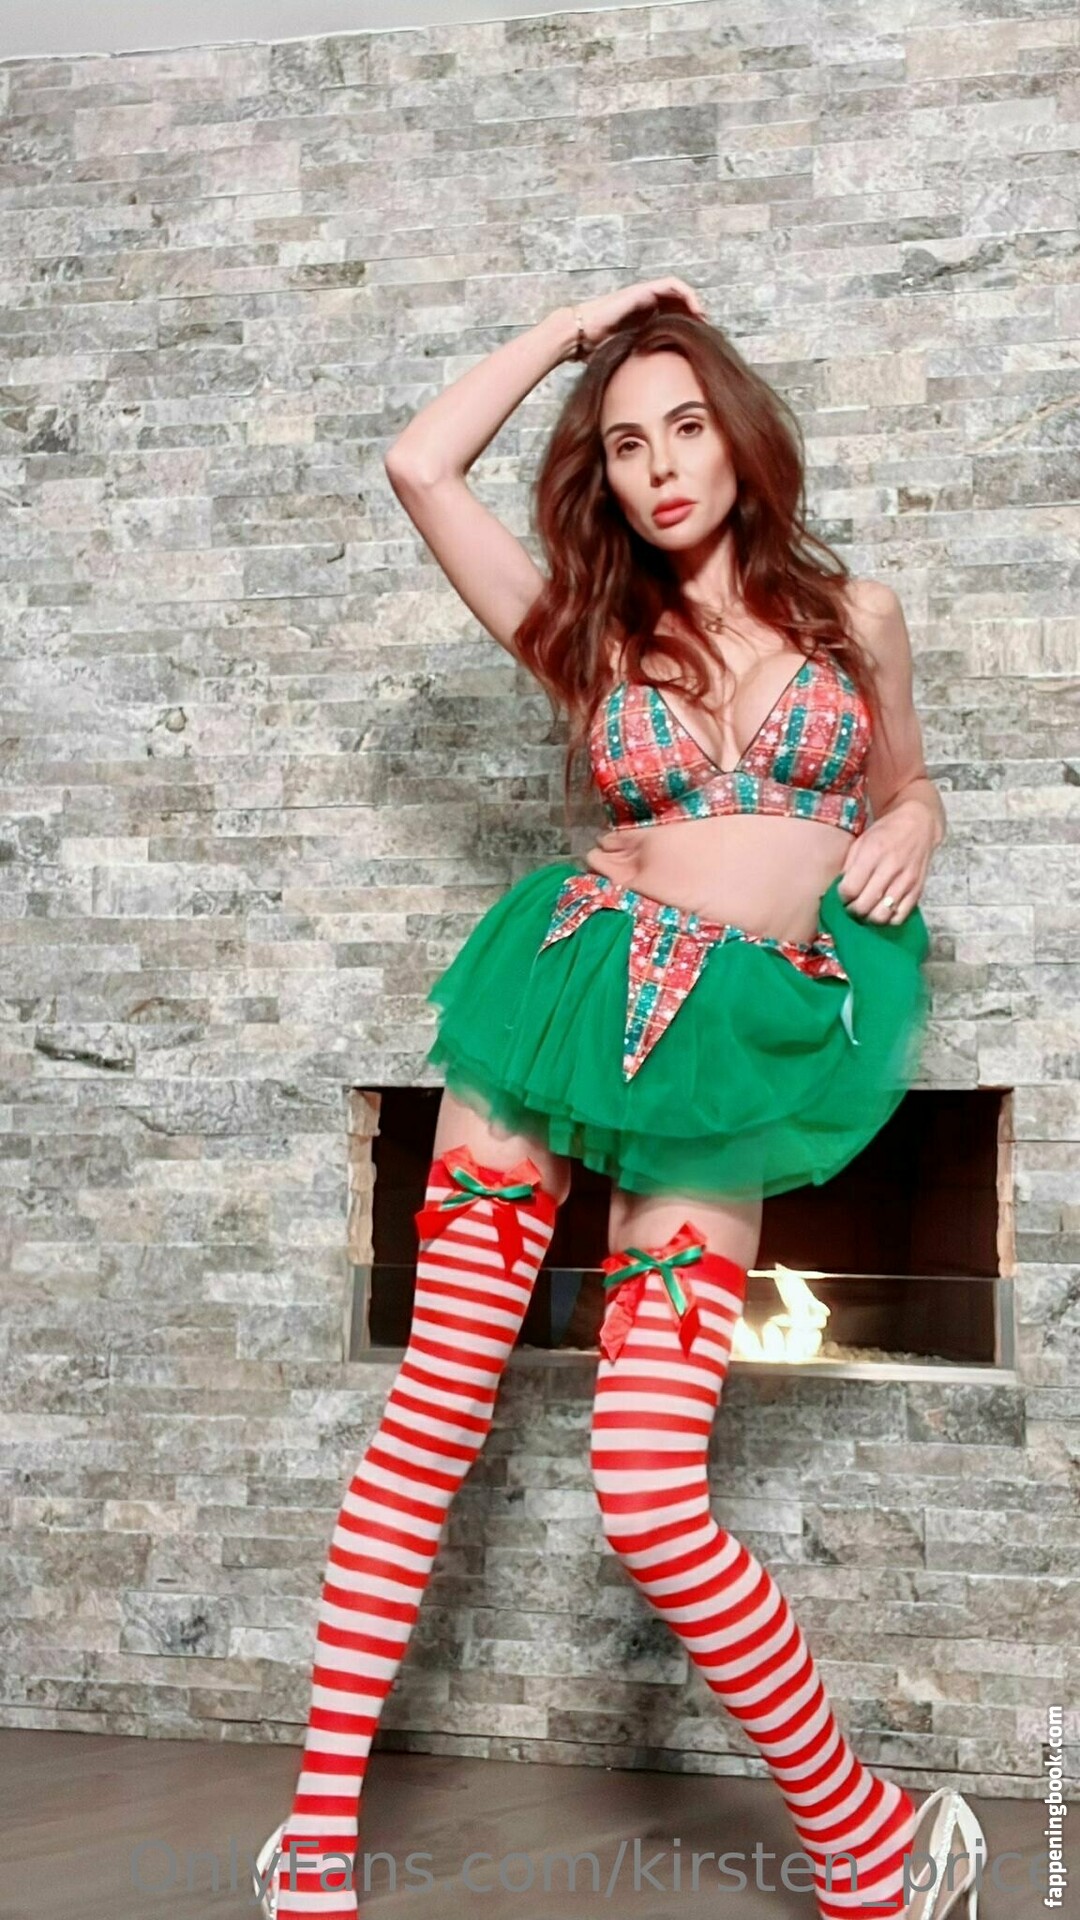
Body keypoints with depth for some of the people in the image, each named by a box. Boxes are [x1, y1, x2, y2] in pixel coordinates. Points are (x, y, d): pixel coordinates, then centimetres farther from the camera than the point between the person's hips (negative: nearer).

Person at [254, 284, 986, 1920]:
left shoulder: (854, 611, 10)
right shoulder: (590, 632, 9)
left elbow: (909, 788, 24)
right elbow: (418, 465, 2)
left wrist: (903, 836, 0)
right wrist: (578, 322, 11)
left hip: (741, 1059, -2)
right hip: (578, 1001, 2)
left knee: (650, 1496, -13)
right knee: (435, 1412, 0)